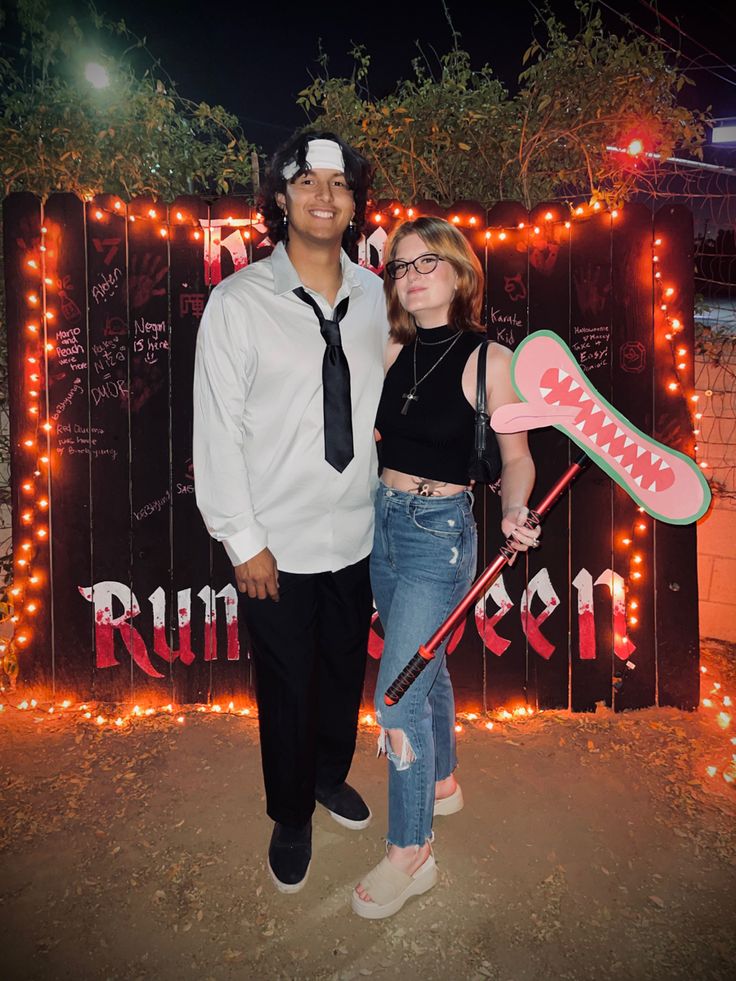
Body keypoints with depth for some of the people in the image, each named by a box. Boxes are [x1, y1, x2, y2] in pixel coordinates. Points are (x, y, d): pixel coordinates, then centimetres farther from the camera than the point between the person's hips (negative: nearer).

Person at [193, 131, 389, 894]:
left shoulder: (371, 294, 1)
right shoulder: (237, 302, -11)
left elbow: (380, 403, 5)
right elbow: (216, 431, -11)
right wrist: (243, 541, -11)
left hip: (357, 534, 4)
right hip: (280, 545, -4)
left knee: (346, 672, 22)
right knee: (287, 690, 13)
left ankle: (330, 775, 52)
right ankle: (290, 817, 42)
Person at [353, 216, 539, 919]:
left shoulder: (487, 358, -9)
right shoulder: (393, 352, 5)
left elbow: (515, 455, -6)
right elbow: (367, 431, 12)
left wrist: (514, 510, -22)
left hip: (441, 531, -5)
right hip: (383, 520, 6)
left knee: (396, 694, -4)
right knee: (424, 666, 21)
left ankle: (410, 853, 17)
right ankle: (441, 783, 45)